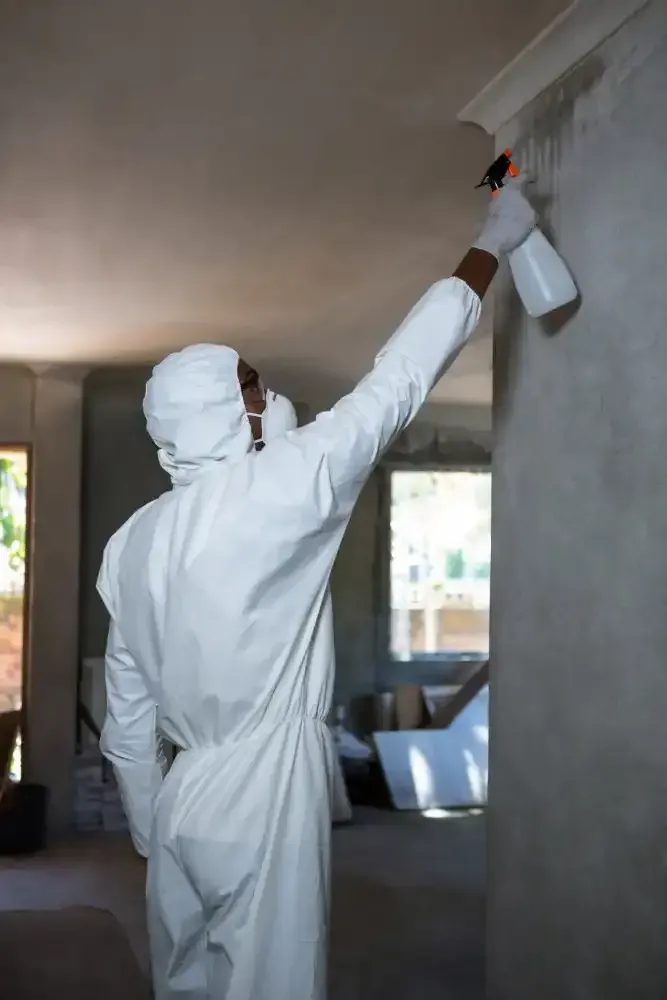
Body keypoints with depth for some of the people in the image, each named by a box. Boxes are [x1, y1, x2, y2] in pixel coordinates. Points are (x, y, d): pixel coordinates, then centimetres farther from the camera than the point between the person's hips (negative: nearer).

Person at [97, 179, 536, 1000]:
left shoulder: (130, 543, 6)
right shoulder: (277, 488, -15)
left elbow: (126, 714, 11)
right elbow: (394, 386, -9)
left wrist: (150, 832, 21)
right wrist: (490, 247, 1)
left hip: (182, 807, 7)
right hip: (262, 808, -7)